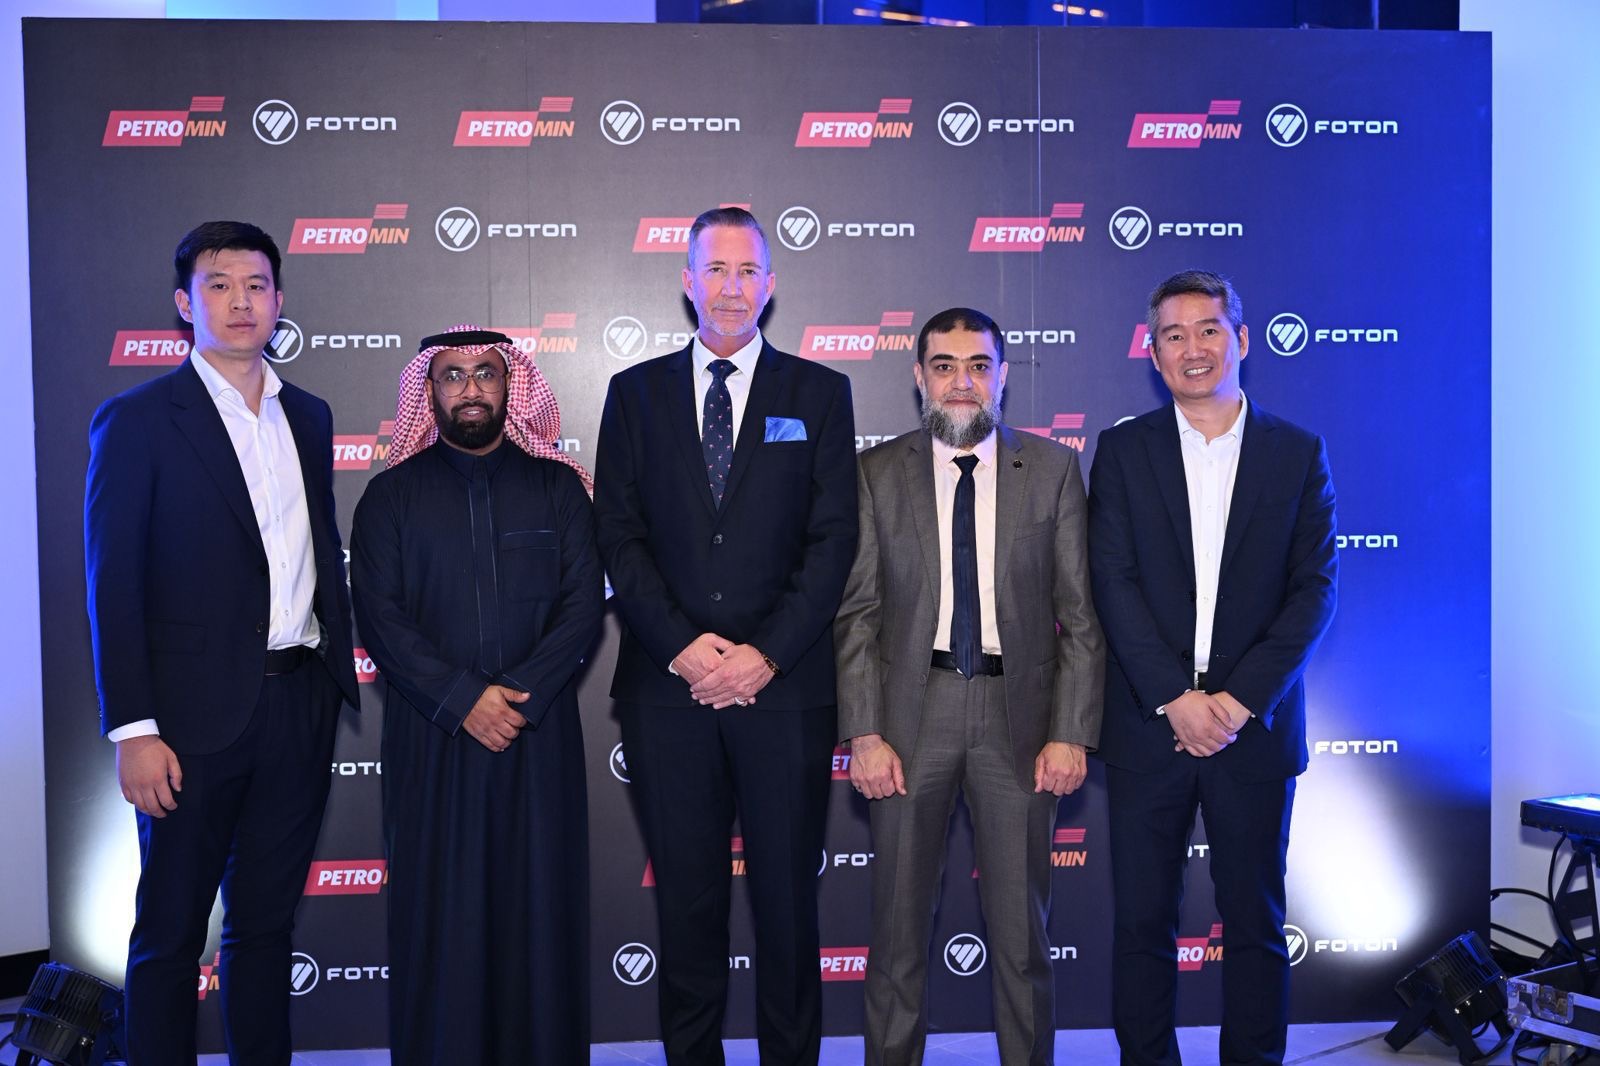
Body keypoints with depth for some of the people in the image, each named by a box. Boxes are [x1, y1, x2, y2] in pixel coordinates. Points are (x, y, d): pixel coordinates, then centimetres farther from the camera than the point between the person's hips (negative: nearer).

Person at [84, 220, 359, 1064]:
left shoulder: (308, 416, 11)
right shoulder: (137, 421, -5)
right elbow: (113, 589, -8)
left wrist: (339, 677, 10)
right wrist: (133, 731, -12)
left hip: (302, 703, 5)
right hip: (198, 714, -5)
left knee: (265, 920, 16)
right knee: (170, 932, 8)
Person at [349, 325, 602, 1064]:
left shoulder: (557, 487, 8)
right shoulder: (392, 495, 7)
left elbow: (584, 605, 0)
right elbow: (379, 616, -2)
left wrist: (523, 695, -12)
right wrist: (462, 699, -13)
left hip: (539, 735, 1)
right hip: (432, 740, 0)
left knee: (540, 912, 4)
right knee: (439, 915, 3)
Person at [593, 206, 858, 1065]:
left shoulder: (818, 393, 6)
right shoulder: (635, 392, 9)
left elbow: (833, 538, -1)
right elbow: (619, 537, 3)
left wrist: (766, 654, -10)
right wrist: (682, 647, -8)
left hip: (784, 687, -1)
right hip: (668, 685, 1)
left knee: (788, 898, 6)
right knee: (686, 899, 9)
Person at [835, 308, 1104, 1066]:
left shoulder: (1053, 469, 4)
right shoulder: (878, 472, 3)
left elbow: (1080, 612, 1)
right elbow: (857, 612, 0)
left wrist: (1070, 734, -5)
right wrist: (864, 733, -7)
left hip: (1017, 710, 0)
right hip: (913, 709, 0)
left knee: (1021, 929, 10)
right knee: (899, 924, 9)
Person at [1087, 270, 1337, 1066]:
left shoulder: (1298, 453, 5)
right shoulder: (1123, 451, 4)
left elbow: (1314, 589, -1)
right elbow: (1113, 585, -3)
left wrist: (1241, 699, -11)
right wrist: (1175, 698, -12)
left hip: (1254, 725, 0)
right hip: (1148, 724, 0)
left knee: (1255, 923, 9)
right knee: (1142, 920, 6)